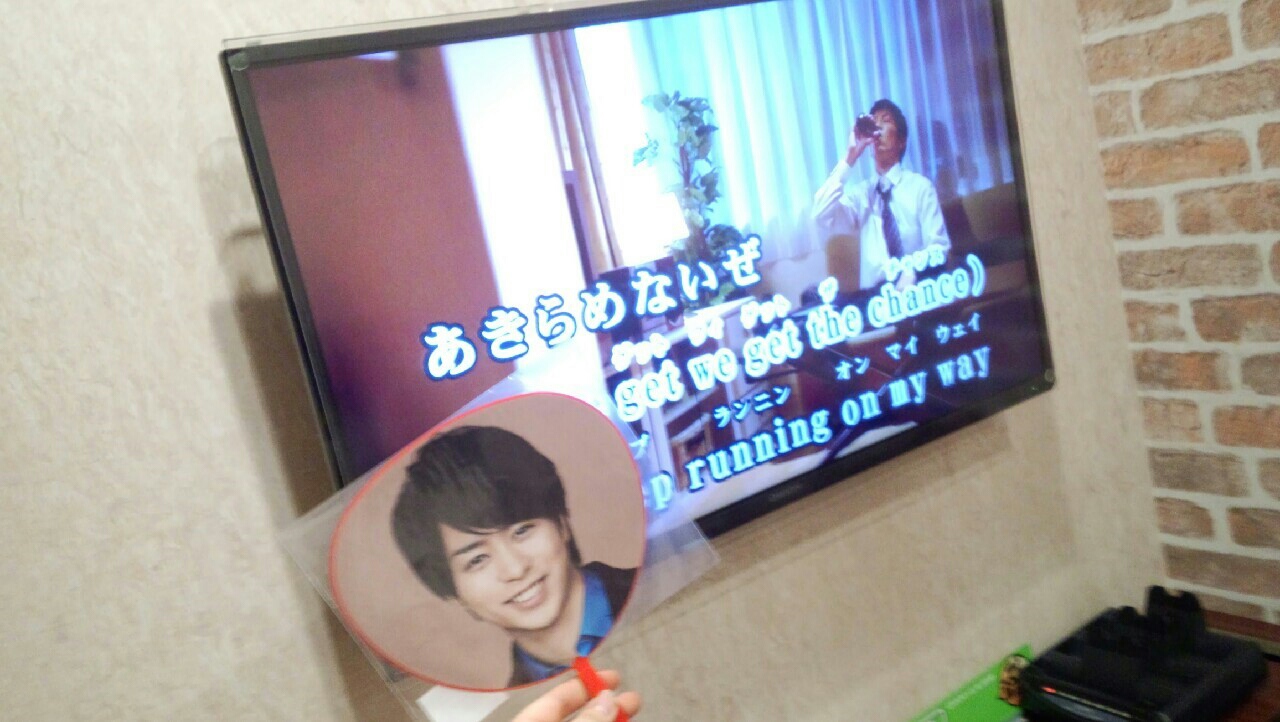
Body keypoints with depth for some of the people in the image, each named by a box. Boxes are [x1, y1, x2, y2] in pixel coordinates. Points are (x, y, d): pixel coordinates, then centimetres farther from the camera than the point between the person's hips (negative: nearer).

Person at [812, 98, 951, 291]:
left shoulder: (921, 186, 6)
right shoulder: (861, 192, 12)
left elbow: (938, 246, 0)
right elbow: (821, 215, -5)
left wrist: (914, 272, -21)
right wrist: (850, 157, -6)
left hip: (917, 288, -3)